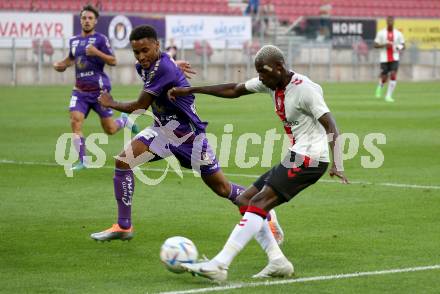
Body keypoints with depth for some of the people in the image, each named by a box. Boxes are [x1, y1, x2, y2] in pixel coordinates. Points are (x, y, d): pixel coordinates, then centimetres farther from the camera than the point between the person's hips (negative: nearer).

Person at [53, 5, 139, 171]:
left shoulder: (100, 39, -7)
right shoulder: (74, 41, 10)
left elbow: (113, 61, -11)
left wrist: (97, 53, -25)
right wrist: (60, 65, 10)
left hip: (99, 89, -4)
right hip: (80, 90, 4)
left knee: (109, 130, 1)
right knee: (75, 121, -16)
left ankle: (124, 121, 37)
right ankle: (82, 161, -8)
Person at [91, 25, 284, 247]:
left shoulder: (164, 69, -29)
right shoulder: (143, 67, -1)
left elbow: (140, 106, -21)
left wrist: (111, 104, -7)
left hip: (187, 134, -8)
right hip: (162, 129, 8)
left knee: (222, 189, 1)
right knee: (122, 161, -8)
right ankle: (123, 227, 0)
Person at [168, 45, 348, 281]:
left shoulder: (304, 89, -16)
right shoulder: (271, 83, 9)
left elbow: (331, 127, -22)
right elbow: (233, 90, 20)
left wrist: (337, 163, -35)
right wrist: (191, 90, 18)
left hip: (310, 158, -10)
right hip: (295, 157, 10)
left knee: (258, 203, -20)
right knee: (245, 200, 9)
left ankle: (219, 265, -27)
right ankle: (277, 261, 3)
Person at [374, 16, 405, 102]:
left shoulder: (398, 34, 4)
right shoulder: (381, 33, 0)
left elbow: (403, 46, 10)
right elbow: (375, 45, 0)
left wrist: (399, 48, -14)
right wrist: (384, 45, -16)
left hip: (394, 59, 1)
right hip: (384, 59, -1)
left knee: (393, 76, -17)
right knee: (384, 79, 0)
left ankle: (388, 96, -10)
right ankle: (380, 87, 37)